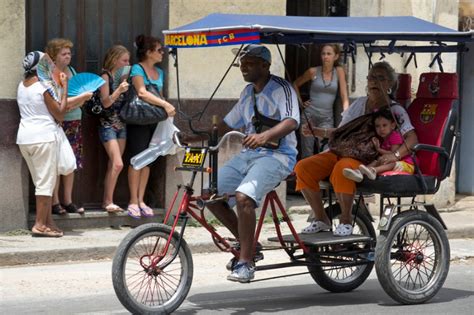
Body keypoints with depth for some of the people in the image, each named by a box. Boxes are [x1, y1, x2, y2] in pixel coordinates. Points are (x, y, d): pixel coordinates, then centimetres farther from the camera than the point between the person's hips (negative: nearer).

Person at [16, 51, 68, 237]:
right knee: (46, 182, -2)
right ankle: (40, 225, -3)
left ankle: (48, 222, 15)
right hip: (43, 136, -7)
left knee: (41, 182, 14)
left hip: (24, 138, 7)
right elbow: (60, 115, -5)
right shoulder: (43, 88, -11)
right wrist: (65, 89, -2)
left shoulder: (21, 86, 10)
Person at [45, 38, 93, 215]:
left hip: (74, 122, 7)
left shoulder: (71, 71, 13)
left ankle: (68, 201, 14)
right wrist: (81, 98, -15)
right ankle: (55, 203, 0)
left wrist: (69, 104, -3)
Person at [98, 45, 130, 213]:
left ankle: (106, 201, 11)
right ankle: (109, 201, -7)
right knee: (117, 164, -15)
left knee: (113, 165, 7)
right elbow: (105, 102, -14)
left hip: (121, 124, 7)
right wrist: (118, 90, -26)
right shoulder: (105, 76, -8)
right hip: (108, 125, -7)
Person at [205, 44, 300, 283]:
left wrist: (264, 136, -41)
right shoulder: (248, 92, 18)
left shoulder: (280, 88, -8)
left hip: (276, 155, -8)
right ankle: (247, 243, 10)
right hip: (248, 155, 9)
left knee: (243, 196, -31)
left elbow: (291, 121, -24)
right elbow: (228, 124, 25)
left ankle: (246, 263, -24)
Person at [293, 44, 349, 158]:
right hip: (310, 114, 0)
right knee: (307, 152, -1)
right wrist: (300, 102, 8)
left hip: (327, 118, 0)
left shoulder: (339, 71, 2)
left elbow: (344, 98, 0)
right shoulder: (313, 71, 1)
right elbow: (295, 84, 17)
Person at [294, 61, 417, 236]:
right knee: (303, 167, -19)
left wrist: (395, 155, -28)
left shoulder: (395, 111, 5)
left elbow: (412, 138, -8)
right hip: (341, 151, 6)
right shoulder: (358, 104, 22)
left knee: (342, 168, -41)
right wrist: (316, 131, 9)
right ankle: (320, 218, -6)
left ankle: (346, 220, -24)